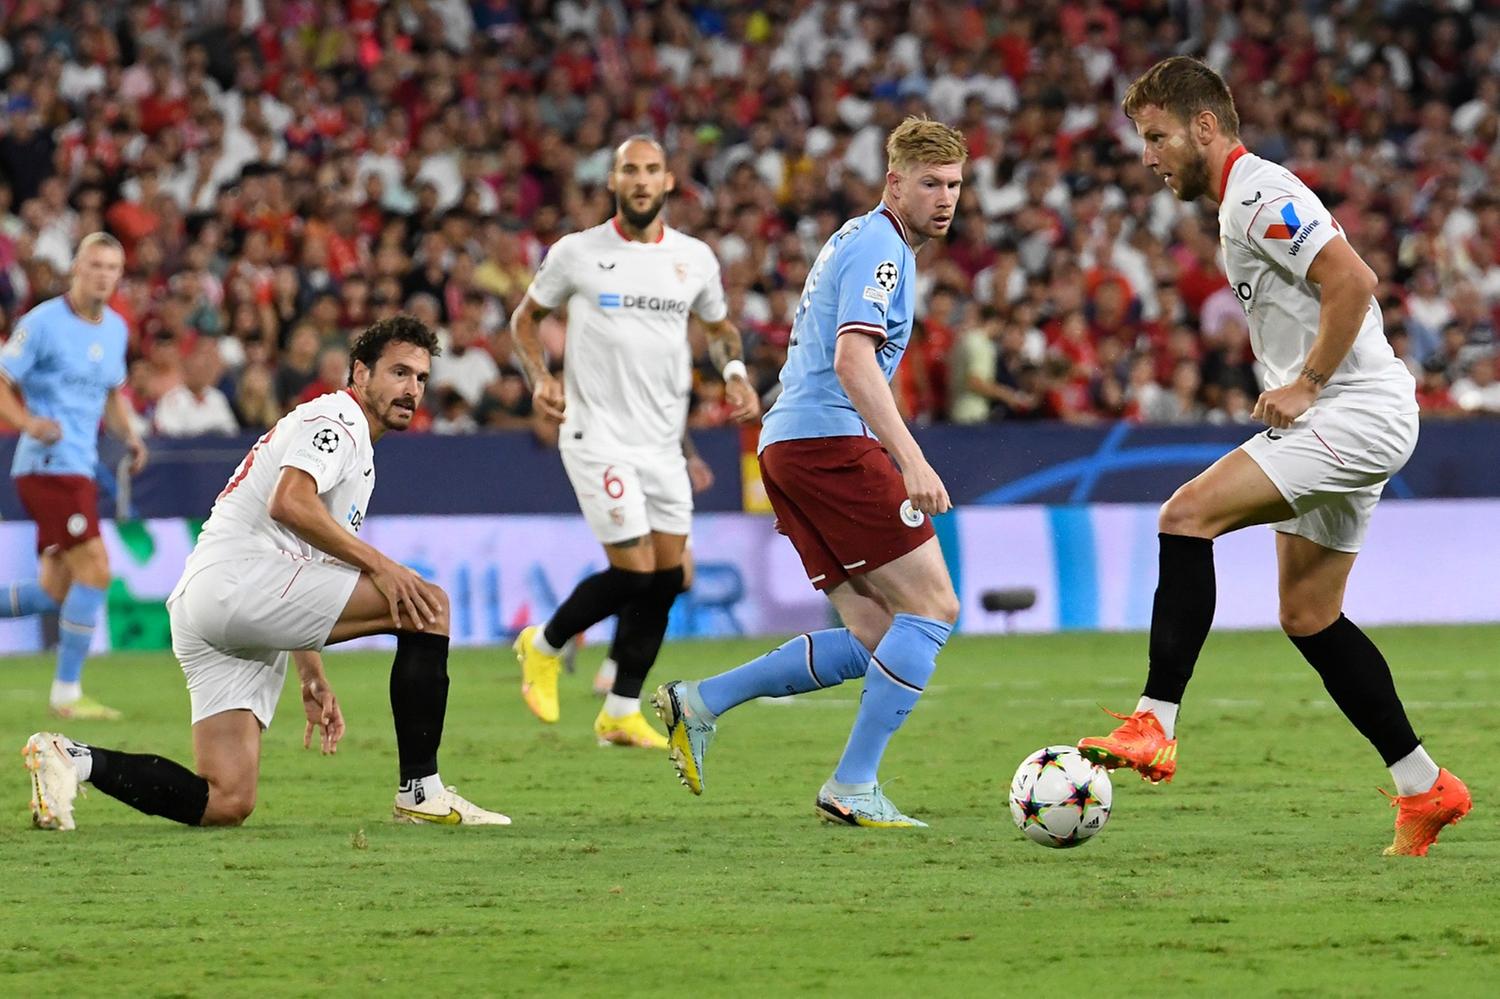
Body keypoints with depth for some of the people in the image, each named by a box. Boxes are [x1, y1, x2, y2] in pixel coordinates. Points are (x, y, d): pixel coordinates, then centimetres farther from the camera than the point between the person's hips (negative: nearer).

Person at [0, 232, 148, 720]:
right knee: (94, 571, -14)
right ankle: (67, 693, -6)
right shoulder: (43, 323, -10)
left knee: (54, 593, 8)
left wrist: (130, 435, 9)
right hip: (49, 465, -8)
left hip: (79, 468, 8)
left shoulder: (116, 328, 13)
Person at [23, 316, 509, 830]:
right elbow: (289, 503, -19)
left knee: (225, 803, -1)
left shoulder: (359, 456, 31)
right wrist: (378, 564, -20)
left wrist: (312, 676, 30)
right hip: (236, 579, -10)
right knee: (428, 604, -13)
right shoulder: (335, 418, -1)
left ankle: (74, 760, -4)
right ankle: (421, 791, -13)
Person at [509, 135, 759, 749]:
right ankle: (544, 646, 13)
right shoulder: (576, 253, -3)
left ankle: (621, 713, 14)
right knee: (634, 572, -13)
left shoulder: (695, 259, 6)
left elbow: (719, 325, 23)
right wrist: (539, 378, -7)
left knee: (666, 578, 1)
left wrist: (734, 371, 2)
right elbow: (525, 317, 10)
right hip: (597, 435, -5)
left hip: (663, 440, 5)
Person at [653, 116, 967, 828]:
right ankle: (853, 789, -12)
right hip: (831, 441, -10)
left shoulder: (860, 241, 24)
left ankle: (700, 703, 4)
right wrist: (912, 462, -30)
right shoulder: (879, 246, -9)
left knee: (874, 639, 6)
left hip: (788, 444, 10)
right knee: (932, 607, -9)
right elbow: (853, 360, -22)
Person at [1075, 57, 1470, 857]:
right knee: (1308, 617, 11)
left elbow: (1353, 281, -23)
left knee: (1188, 514, -20)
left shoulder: (1259, 194, -12)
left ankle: (1155, 726, -27)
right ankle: (1425, 790, 15)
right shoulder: (1240, 204, 20)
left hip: (1356, 413, -11)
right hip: (1331, 427, 11)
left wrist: (1306, 384, -18)